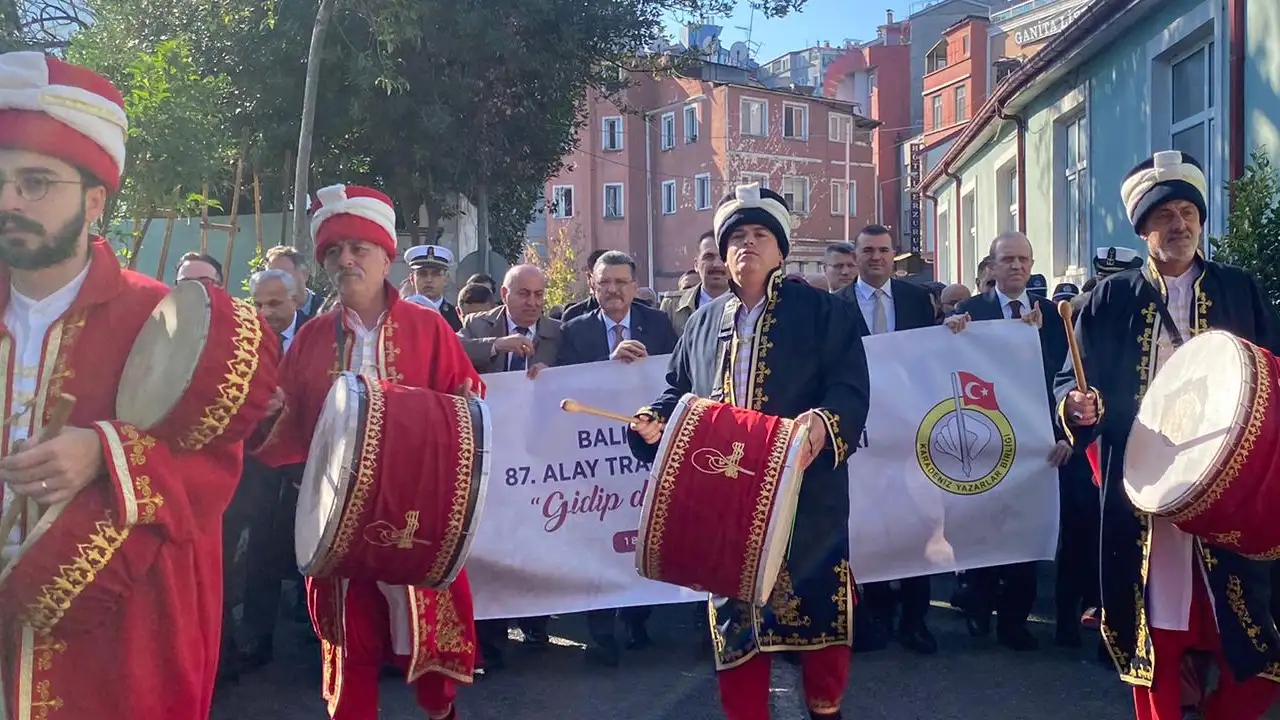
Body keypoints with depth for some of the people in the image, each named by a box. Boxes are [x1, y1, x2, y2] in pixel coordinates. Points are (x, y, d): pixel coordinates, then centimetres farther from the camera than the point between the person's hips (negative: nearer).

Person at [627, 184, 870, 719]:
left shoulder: (823, 311, 3)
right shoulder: (703, 321, 17)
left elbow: (851, 389, -7)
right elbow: (679, 391, 21)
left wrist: (825, 422, -28)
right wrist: (655, 420, 0)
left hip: (804, 494, -3)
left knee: (818, 609, 4)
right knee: (734, 618, 6)